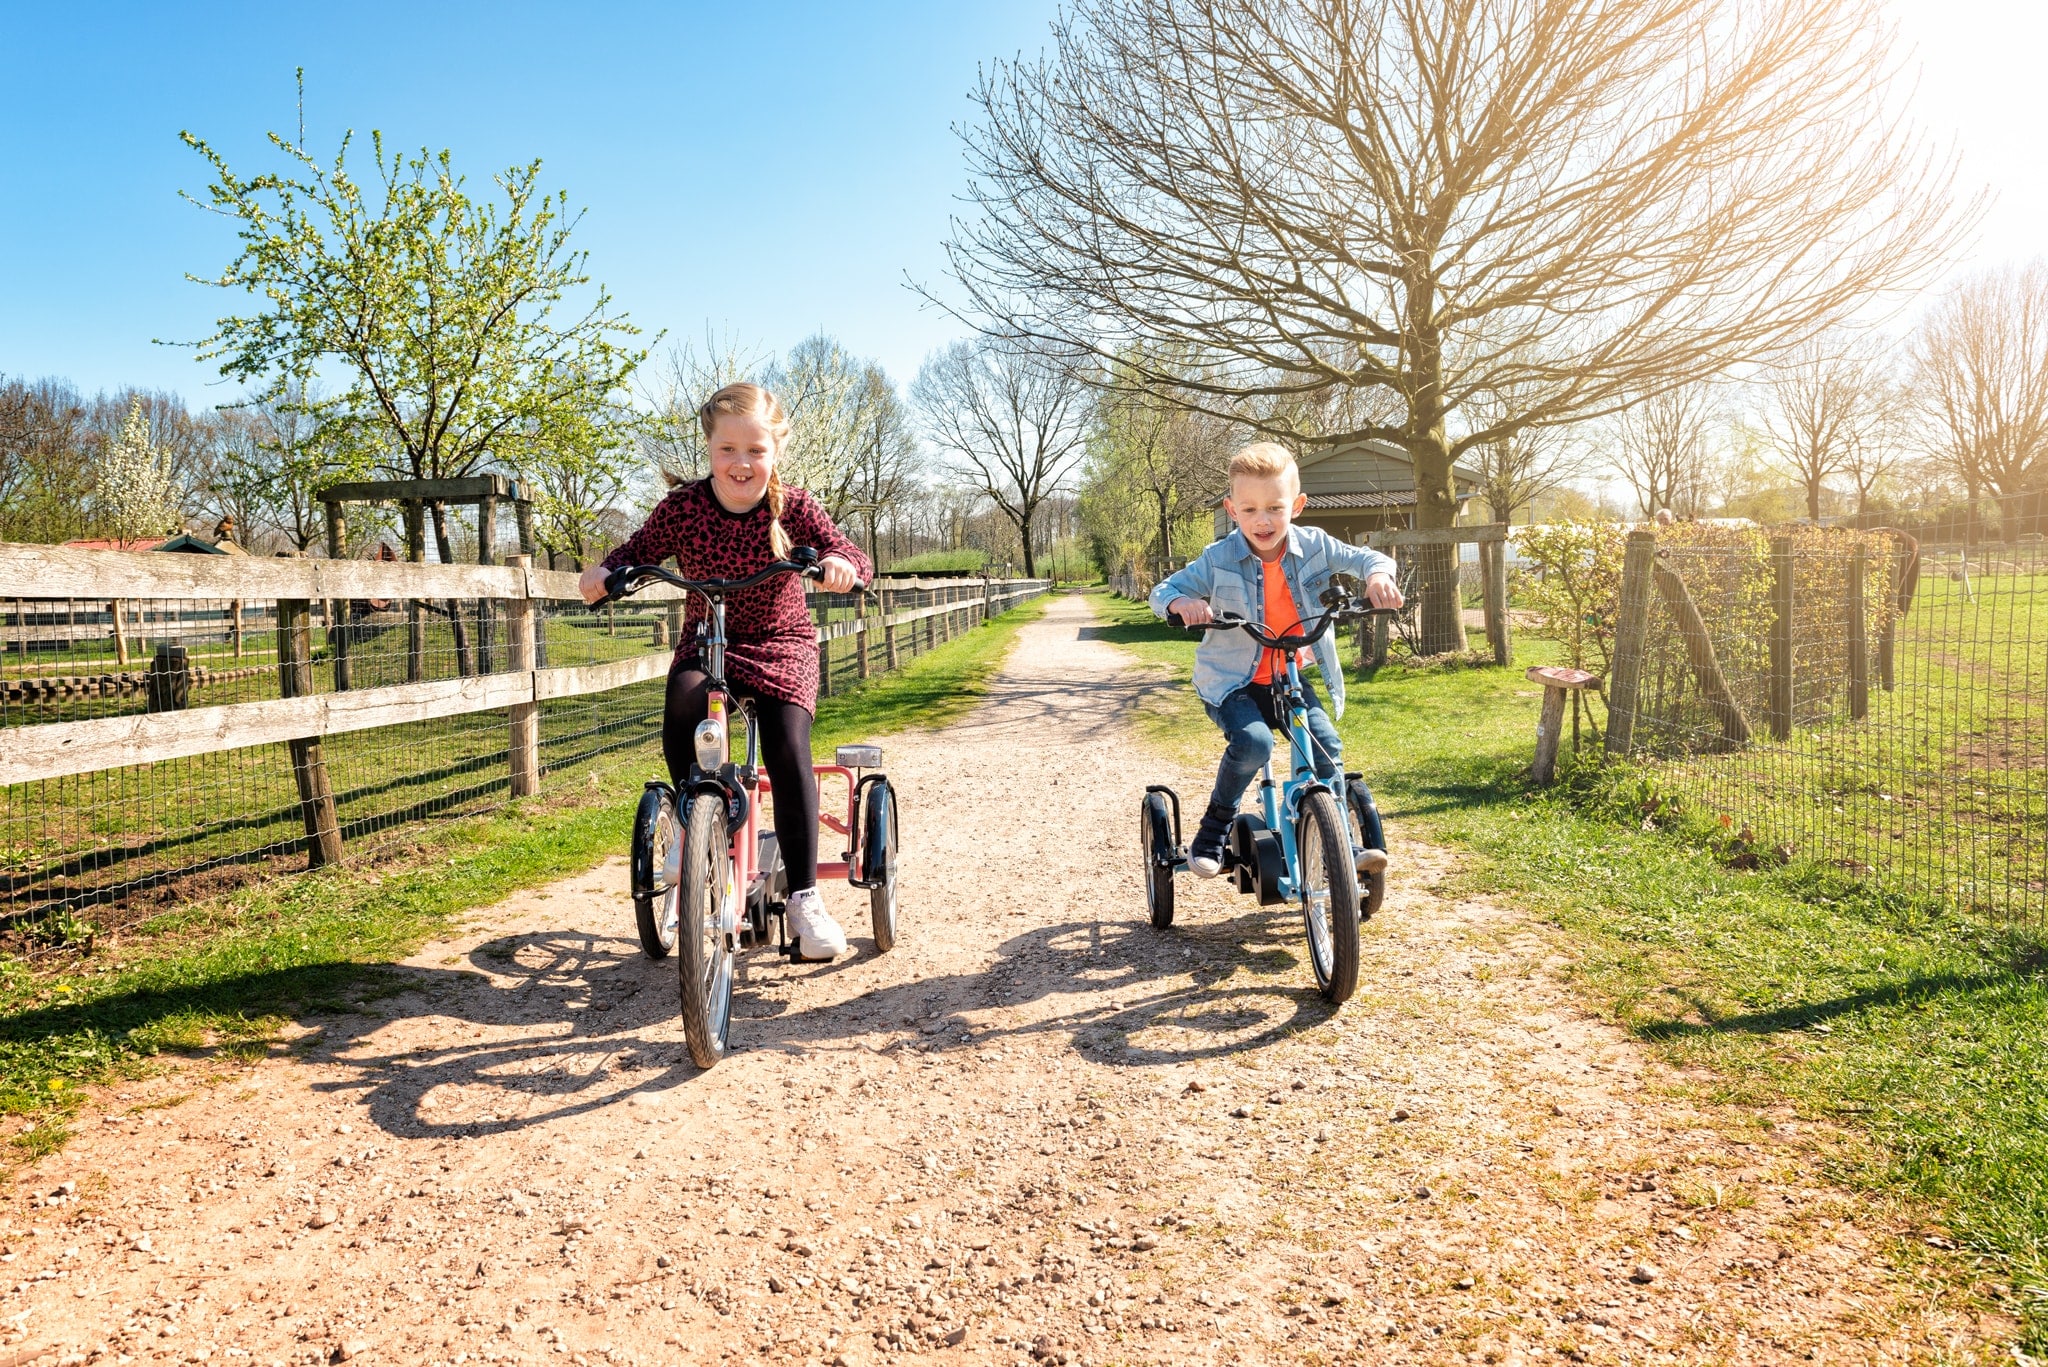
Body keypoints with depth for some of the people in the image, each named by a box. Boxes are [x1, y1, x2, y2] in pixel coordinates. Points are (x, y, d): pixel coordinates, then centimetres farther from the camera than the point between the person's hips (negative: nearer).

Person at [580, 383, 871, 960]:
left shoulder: (792, 506, -11)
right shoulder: (682, 507, -9)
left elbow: (852, 557, -16)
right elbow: (640, 552, 3)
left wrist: (840, 562, -40)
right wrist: (604, 571, -19)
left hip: (781, 646, -1)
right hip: (706, 642, 1)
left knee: (788, 749, -23)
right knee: (680, 717, -31)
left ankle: (804, 896, -14)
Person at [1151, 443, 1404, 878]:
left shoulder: (1313, 545, -7)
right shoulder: (1219, 559, -14)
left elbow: (1365, 558, -1)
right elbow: (1162, 591, -10)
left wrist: (1378, 576, -25)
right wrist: (1182, 602, -35)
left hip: (1289, 679, 4)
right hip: (1231, 681, -3)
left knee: (1326, 746, -11)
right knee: (1252, 742, -29)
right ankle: (1213, 830, -9)